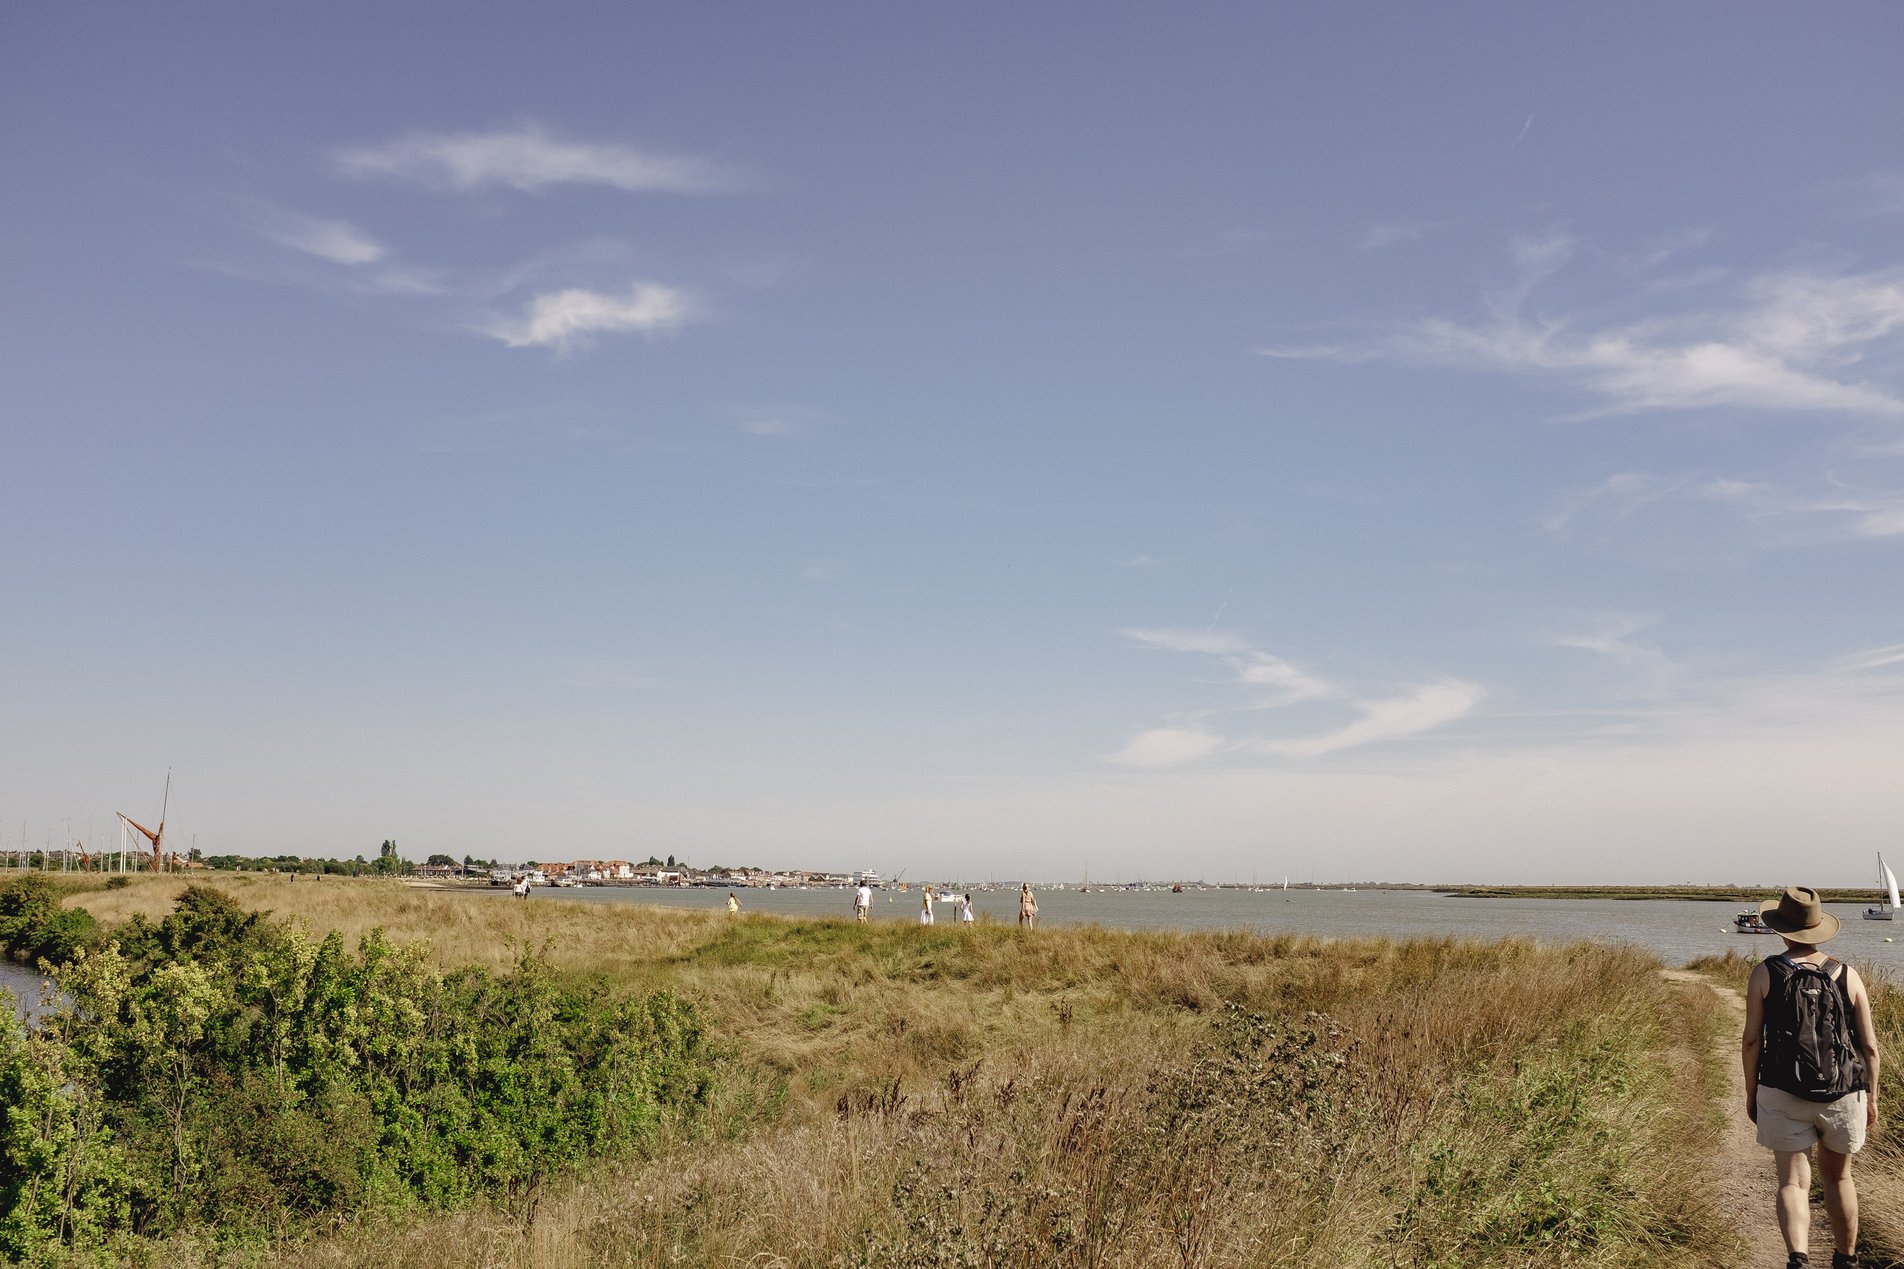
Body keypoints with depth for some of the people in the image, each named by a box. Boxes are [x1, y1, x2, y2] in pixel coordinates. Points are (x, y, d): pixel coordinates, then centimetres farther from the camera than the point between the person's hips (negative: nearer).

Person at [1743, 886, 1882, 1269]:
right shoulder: (1847, 975, -1)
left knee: (1793, 1181, 2)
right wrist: (1871, 1098, 13)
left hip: (1783, 1096, -2)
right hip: (1843, 1095, 2)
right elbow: (1869, 1045, 1)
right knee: (1838, 1176, 22)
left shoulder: (1764, 973, -6)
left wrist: (1751, 1094, 6)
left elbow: (1751, 1042, -6)